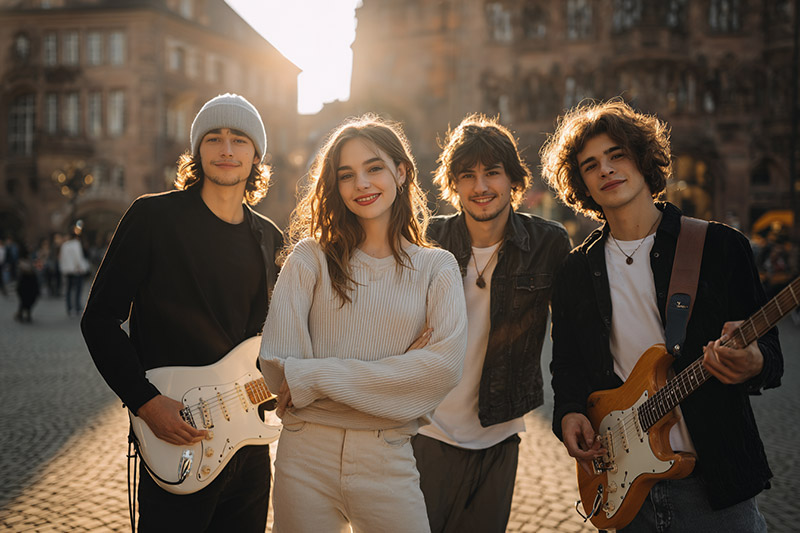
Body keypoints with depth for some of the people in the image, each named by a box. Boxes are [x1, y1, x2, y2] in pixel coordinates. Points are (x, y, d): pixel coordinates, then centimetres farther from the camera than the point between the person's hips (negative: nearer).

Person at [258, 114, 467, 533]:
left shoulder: (437, 268, 3)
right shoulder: (311, 258, 2)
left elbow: (446, 365, -12)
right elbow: (276, 363, -7)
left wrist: (316, 377, -14)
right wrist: (396, 372, -11)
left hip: (387, 457, 0)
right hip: (306, 452, 0)